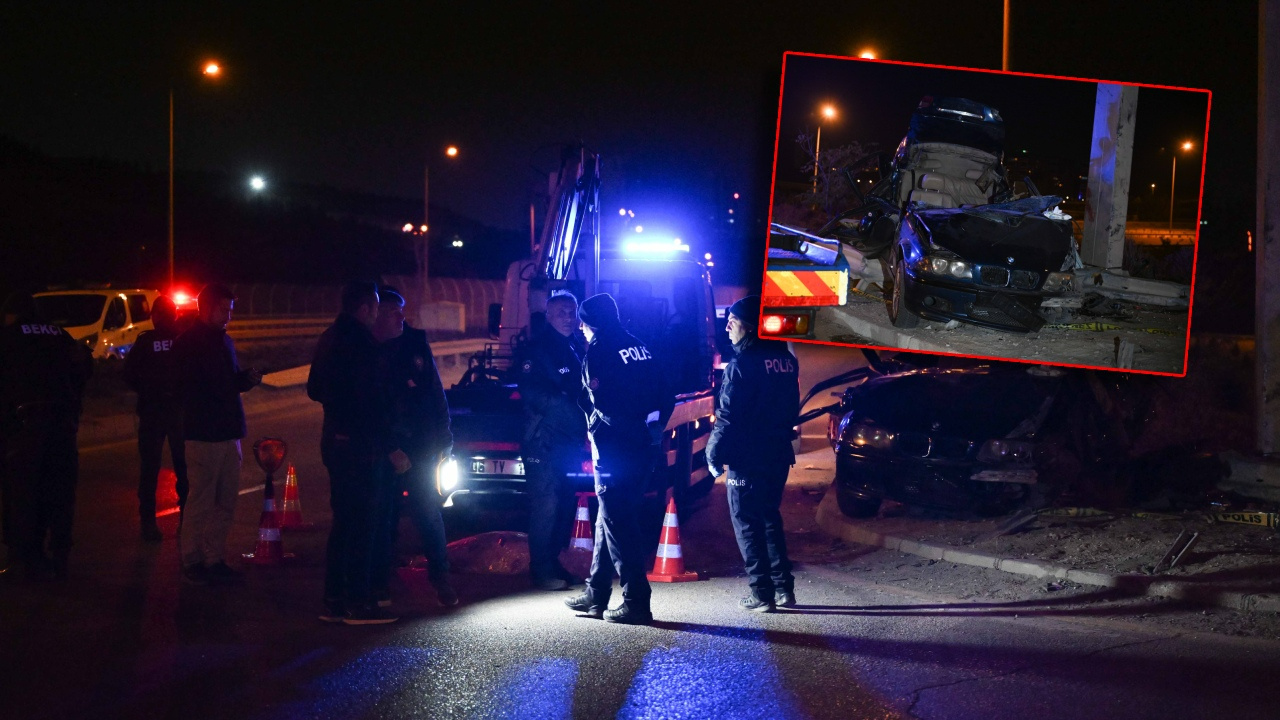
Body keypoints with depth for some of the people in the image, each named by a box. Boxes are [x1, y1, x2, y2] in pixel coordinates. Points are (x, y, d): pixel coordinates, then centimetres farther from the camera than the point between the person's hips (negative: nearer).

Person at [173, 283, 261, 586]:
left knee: (225, 503, 9)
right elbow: (188, 388, -11)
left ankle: (214, 559, 17)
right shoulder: (188, 343, -6)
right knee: (200, 502, -5)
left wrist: (247, 378, 2)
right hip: (203, 434, -8)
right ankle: (192, 561, 4)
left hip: (228, 433, 8)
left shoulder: (224, 341, 17)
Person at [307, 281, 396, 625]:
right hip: (357, 442, -9)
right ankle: (358, 603, -4)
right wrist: (391, 447, -17)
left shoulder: (328, 339, 12)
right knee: (360, 522, -5)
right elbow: (371, 401, -20)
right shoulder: (360, 343, -16)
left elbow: (314, 390, 21)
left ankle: (334, 601, 15)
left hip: (334, 439, 9)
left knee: (343, 520, 14)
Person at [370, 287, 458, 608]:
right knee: (383, 515, 3)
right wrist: (389, 449, -11)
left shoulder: (416, 342, 4)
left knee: (428, 511, 4)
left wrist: (443, 437, 4)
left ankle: (440, 578, 12)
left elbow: (435, 390, 8)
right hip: (384, 448, -2)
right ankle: (380, 584, 10)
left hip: (421, 446, 2)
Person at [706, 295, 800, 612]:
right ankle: (784, 587, 18)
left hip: (747, 458, -7)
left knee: (747, 523, 2)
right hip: (779, 455, 7)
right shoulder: (786, 361, 7)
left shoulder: (742, 364, -17)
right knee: (770, 518, 19)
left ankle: (762, 594, 1)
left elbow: (728, 417, -17)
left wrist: (714, 455, -8)